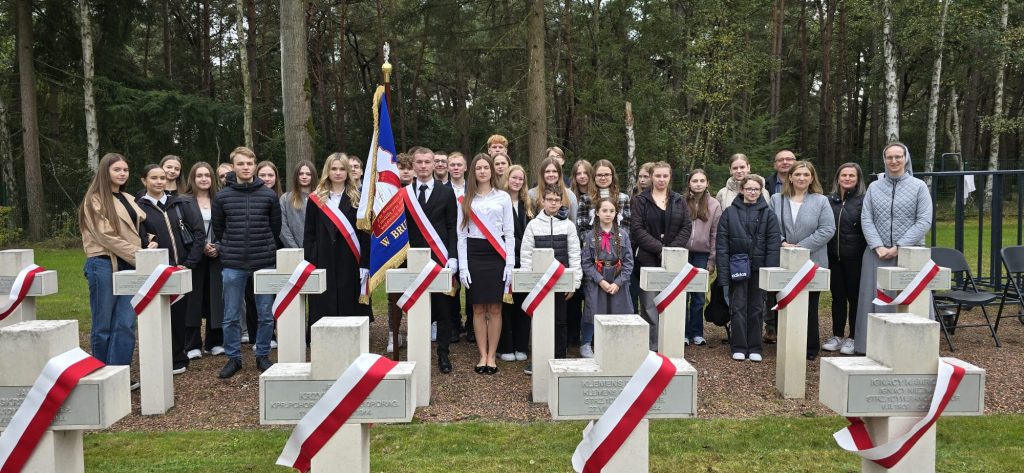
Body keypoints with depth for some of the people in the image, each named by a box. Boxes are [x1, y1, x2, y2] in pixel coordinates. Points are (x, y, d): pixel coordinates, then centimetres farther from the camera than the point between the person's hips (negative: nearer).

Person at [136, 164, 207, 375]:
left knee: (179, 315, 7)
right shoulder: (138, 207, 2)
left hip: (182, 269, 2)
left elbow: (199, 231, 4)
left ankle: (177, 359, 20)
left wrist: (190, 263, -4)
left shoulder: (179, 204, 9)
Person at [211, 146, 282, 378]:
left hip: (264, 263, 0)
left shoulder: (269, 195, 1)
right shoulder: (222, 197, 1)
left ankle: (263, 356, 21)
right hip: (233, 265, 0)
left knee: (266, 315, 6)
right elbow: (217, 228, 13)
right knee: (231, 316, 6)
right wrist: (227, 249, 14)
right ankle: (233, 358, 19)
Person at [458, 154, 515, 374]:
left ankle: (492, 356, 11)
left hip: (496, 255, -1)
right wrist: (463, 266, -2)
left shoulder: (503, 197, 5)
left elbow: (509, 232, 4)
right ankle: (482, 355, 14)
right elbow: (461, 234, 5)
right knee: (478, 308, 5)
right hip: (474, 254, 1)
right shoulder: (466, 199, 7)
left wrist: (510, 264, -4)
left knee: (495, 308, 2)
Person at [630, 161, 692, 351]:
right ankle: (652, 347, 1)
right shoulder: (640, 200, 5)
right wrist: (659, 248, -13)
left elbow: (687, 227, 7)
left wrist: (671, 249, -8)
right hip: (648, 260, -2)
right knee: (650, 305, -5)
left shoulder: (679, 201, 14)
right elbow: (637, 229, -5)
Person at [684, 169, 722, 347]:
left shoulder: (714, 205, 3)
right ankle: (683, 332, 11)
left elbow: (715, 234, 3)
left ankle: (696, 333, 16)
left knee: (699, 295, 6)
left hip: (702, 254, 1)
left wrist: (712, 260, 1)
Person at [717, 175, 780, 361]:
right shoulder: (730, 213, 1)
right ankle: (739, 347, 12)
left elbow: (773, 245, 0)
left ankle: (755, 348, 18)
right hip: (737, 267, -1)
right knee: (738, 308, 2)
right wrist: (724, 272, -9)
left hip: (759, 268, 1)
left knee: (757, 308, 8)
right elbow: (721, 244, -2)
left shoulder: (767, 214, 4)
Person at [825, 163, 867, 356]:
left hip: (855, 258, -4)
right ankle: (837, 336, 20)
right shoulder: (829, 200, 8)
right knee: (837, 296, 10)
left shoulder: (863, 201, -3)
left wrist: (867, 256, -11)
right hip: (834, 256, 4)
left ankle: (853, 338, 14)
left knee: (854, 297, 5)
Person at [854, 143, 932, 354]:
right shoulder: (874, 187, 10)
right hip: (878, 254, 2)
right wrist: (878, 247, -10)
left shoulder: (919, 186, 3)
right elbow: (866, 219, 3)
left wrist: (899, 247, -12)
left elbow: (924, 221, -5)